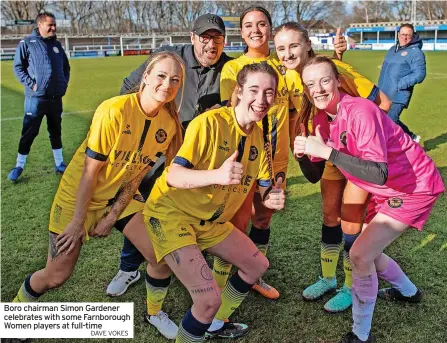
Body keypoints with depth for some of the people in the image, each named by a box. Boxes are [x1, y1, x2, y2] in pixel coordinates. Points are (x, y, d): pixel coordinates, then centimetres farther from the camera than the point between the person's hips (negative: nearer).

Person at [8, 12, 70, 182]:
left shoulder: (56, 44, 13)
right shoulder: (27, 43, -4)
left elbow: (66, 67, 22)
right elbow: (18, 67, -4)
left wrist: (64, 83, 9)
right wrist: (30, 83, -13)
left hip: (56, 97, 5)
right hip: (35, 97, -5)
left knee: (56, 131, 14)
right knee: (28, 133, 0)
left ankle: (59, 164, 24)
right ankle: (19, 166, 11)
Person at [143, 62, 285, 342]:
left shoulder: (261, 137, 0)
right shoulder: (209, 123, -24)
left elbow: (264, 186, 3)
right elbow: (173, 176, -28)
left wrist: (273, 197, -20)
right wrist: (217, 175, -45)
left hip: (211, 221, 9)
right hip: (171, 213, -8)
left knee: (258, 265, 18)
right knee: (210, 300, -19)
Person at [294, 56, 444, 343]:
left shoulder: (361, 111, -29)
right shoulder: (321, 120, -4)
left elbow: (378, 174, -38)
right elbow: (315, 176, 0)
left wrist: (326, 151, -41)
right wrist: (304, 154, -20)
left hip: (415, 187, -8)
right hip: (386, 190, 9)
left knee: (360, 254, -16)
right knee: (369, 252, 20)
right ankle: (409, 292, 52)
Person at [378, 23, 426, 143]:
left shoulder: (416, 52, -7)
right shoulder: (392, 49, 17)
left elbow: (419, 74, -15)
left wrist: (399, 84, -21)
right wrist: (381, 87, 13)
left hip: (398, 96, -8)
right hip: (384, 95, 8)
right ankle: (411, 138, 35)